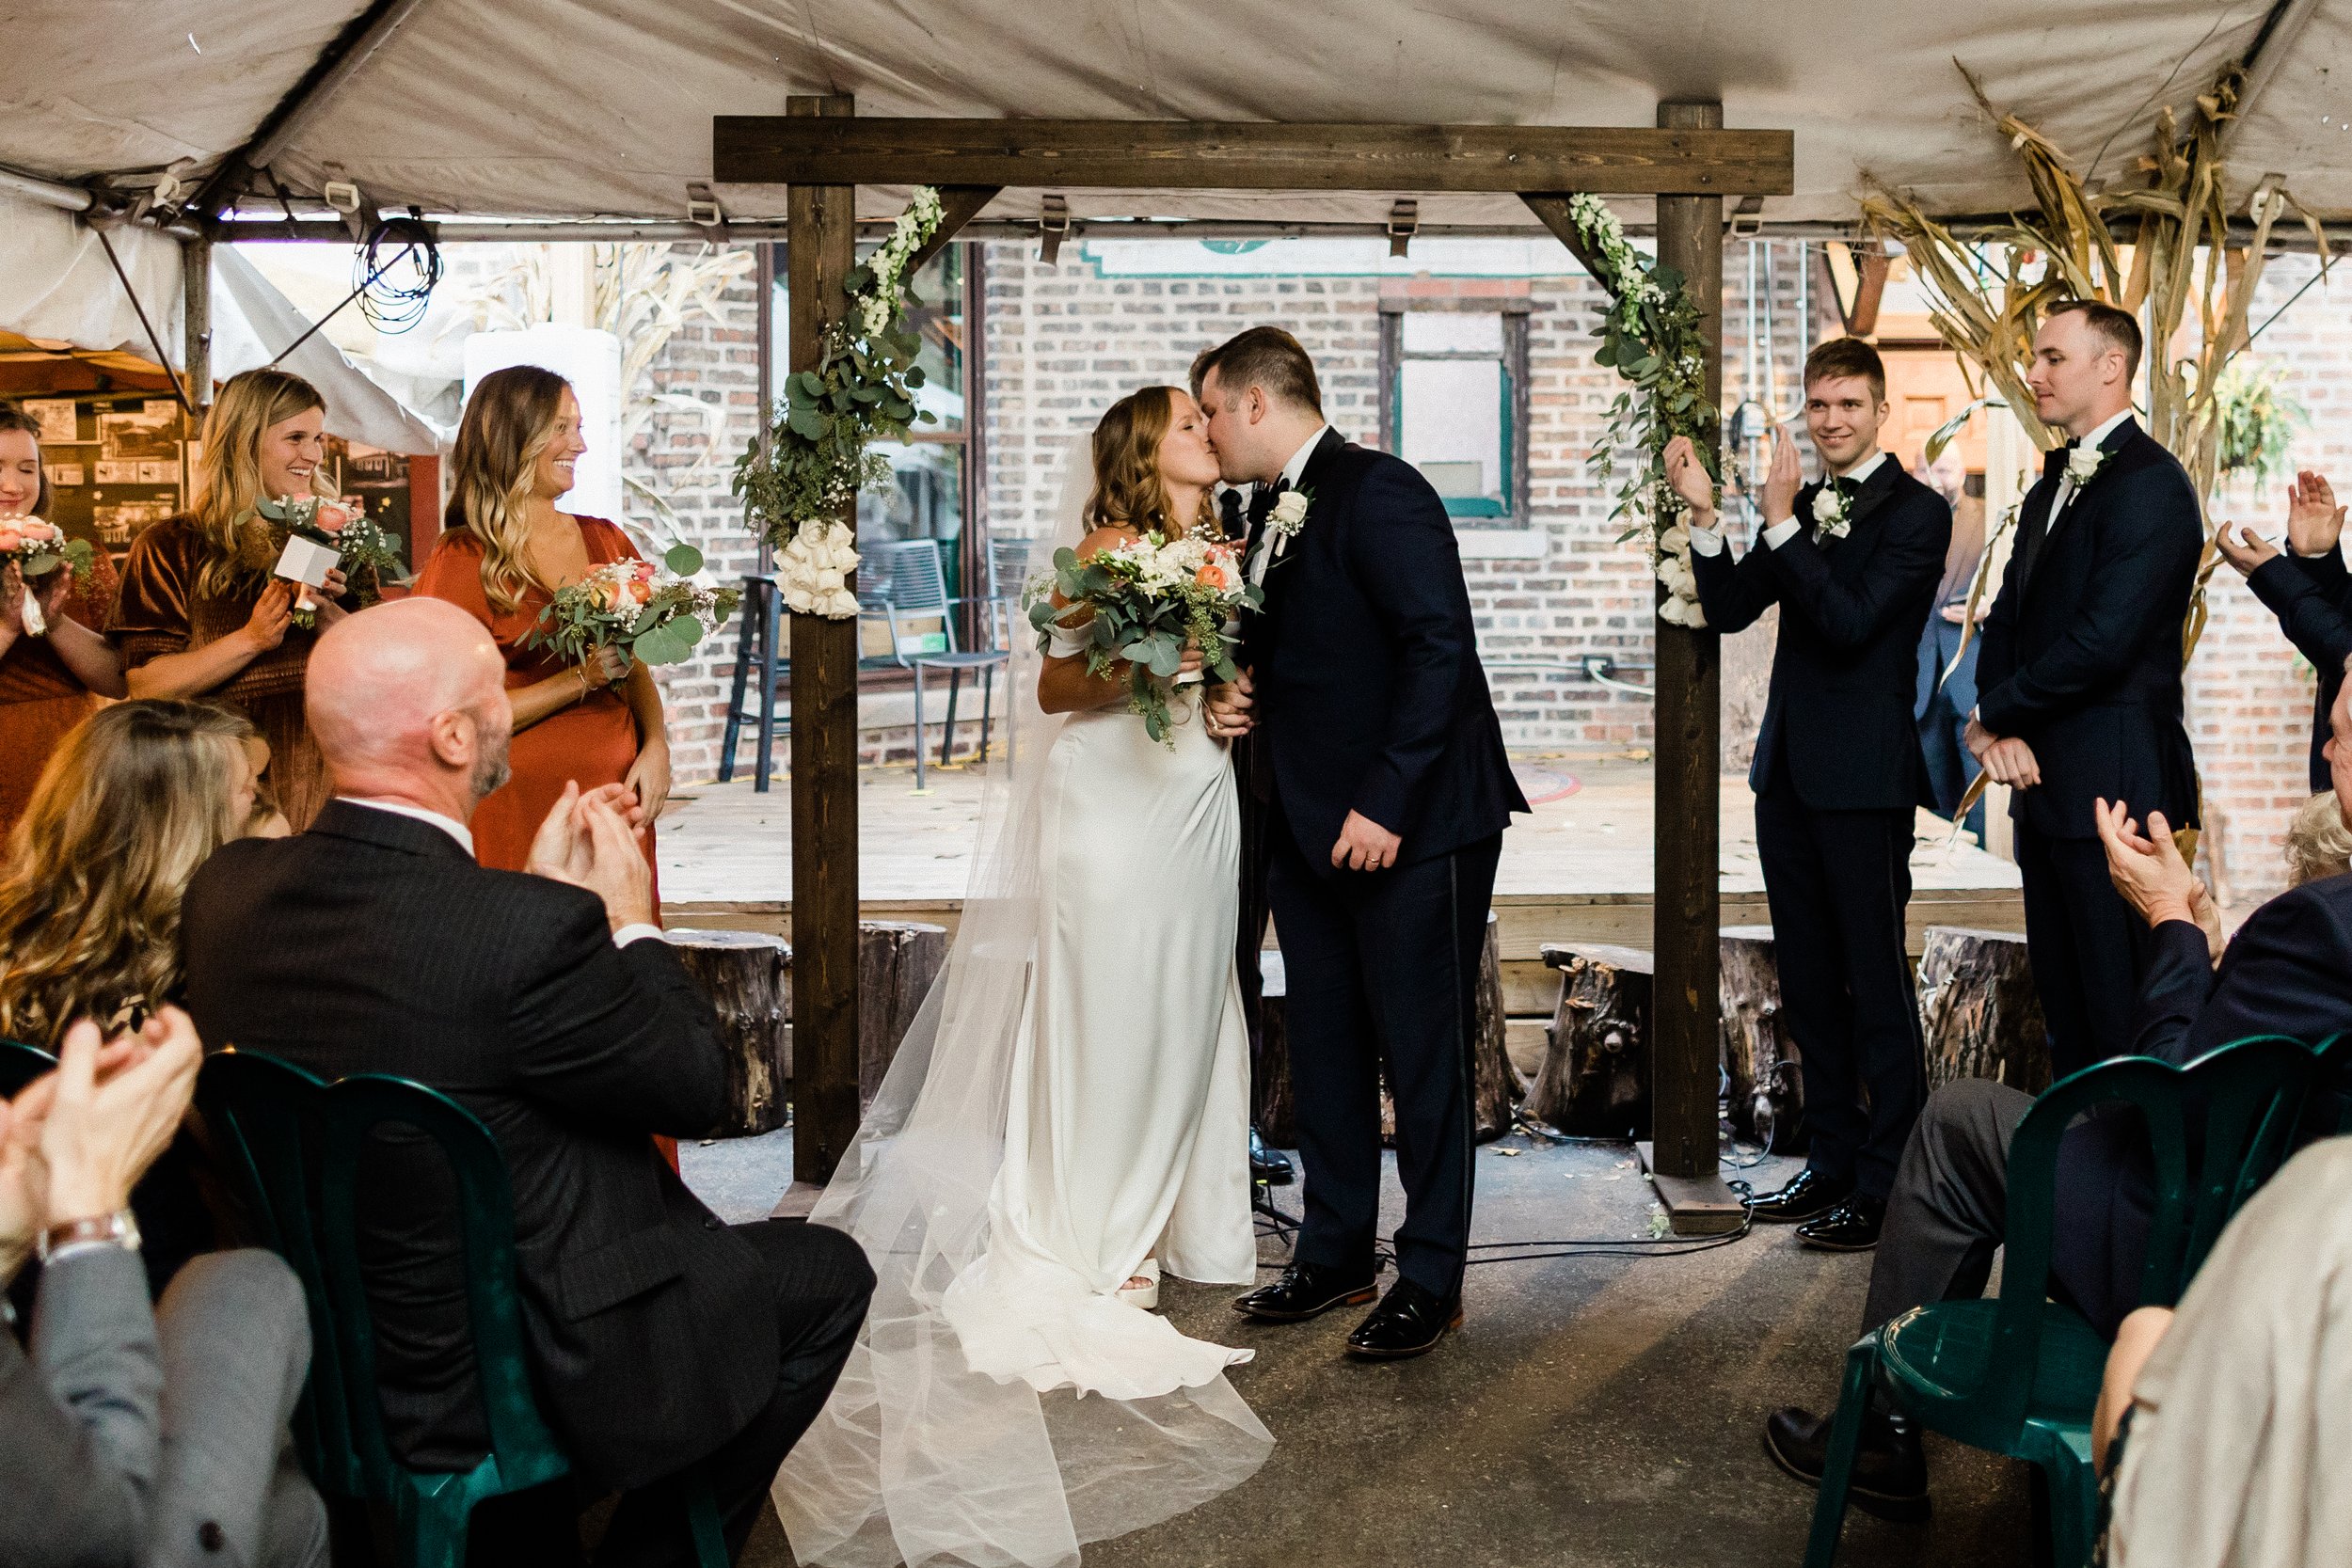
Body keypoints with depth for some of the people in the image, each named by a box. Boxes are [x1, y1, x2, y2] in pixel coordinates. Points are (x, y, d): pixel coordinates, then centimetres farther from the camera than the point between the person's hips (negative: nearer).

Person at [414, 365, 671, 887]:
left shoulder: (605, 541, 9)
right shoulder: (461, 562, -6)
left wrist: (655, 747, -4)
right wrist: (583, 678, -17)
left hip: (616, 796, 5)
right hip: (524, 801, -4)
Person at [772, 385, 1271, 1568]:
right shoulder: (1107, 548, -5)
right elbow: (1056, 686, -9)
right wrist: (1141, 669, -23)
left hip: (1196, 806, 6)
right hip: (1112, 800, -6)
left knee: (1178, 1009, 9)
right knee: (1101, 1008, -2)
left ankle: (1148, 1217, 21)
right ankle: (1085, 1241, 8)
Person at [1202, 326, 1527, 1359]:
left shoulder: (1377, 490, -13)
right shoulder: (1270, 517, 15)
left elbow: (1440, 646, -20)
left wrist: (1385, 804, -23)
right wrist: (1240, 695, 3)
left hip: (1410, 825, -9)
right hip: (1311, 828, 9)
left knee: (1422, 1054, 2)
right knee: (1323, 1050, 15)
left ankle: (1431, 1279, 14)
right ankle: (1336, 1254, 28)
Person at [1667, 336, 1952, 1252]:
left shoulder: (1915, 512, -8)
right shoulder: (1802, 509, 14)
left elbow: (1852, 622, -19)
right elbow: (1729, 612, 8)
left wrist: (1779, 522, -21)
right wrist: (1705, 516, -4)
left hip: (1865, 775, -8)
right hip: (1790, 767, 8)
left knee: (1877, 983, -3)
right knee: (1809, 981, 14)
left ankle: (1887, 1188, 5)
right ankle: (1832, 1160, 26)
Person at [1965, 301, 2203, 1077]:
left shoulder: (2148, 484, -13)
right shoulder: (2052, 486, 17)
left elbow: (2102, 641, -21)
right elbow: (2008, 616, 13)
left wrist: (1994, 713, -9)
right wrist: (1993, 724, -5)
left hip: (2111, 781, -9)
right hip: (2043, 780, 9)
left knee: (2118, 1007, -3)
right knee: (2062, 992, 16)